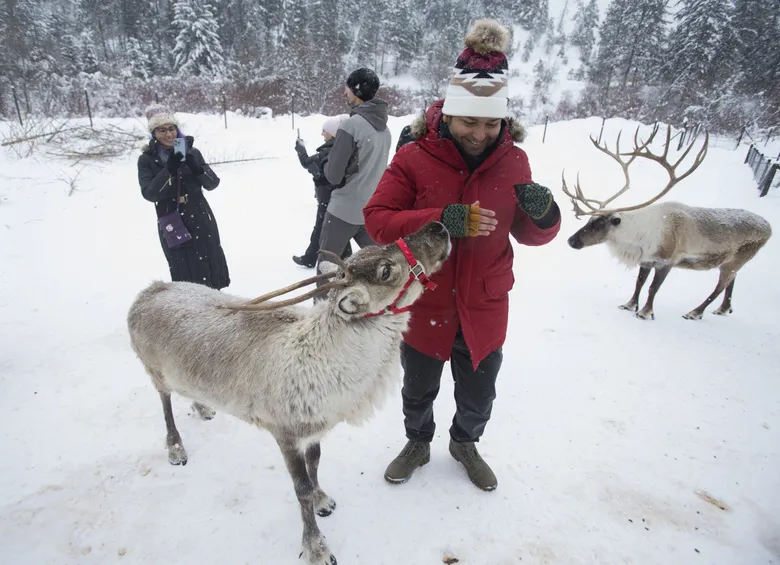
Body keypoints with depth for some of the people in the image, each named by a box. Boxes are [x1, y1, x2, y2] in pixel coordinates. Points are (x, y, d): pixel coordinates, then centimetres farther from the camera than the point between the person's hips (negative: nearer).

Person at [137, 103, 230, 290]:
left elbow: (213, 183, -3)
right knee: (185, 273, 2)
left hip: (201, 220, 2)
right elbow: (149, 194, -15)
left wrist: (197, 168, -23)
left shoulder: (192, 152, 0)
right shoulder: (146, 160, -4)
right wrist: (169, 169, -26)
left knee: (210, 266, 10)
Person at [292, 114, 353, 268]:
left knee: (321, 228, 1)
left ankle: (309, 259, 13)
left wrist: (300, 149, 0)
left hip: (328, 196, -8)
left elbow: (307, 163, -14)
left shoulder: (328, 152, -21)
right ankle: (345, 256, 26)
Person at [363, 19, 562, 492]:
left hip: (484, 310, 2)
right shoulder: (413, 158, -13)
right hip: (423, 307, -1)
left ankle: (465, 443, 54)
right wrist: (440, 220, -32)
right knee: (418, 391, 22)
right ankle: (418, 443, 52)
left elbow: (528, 236, 1)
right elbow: (377, 220, -18)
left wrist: (543, 214, -24)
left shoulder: (514, 160, -5)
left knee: (478, 395, 22)